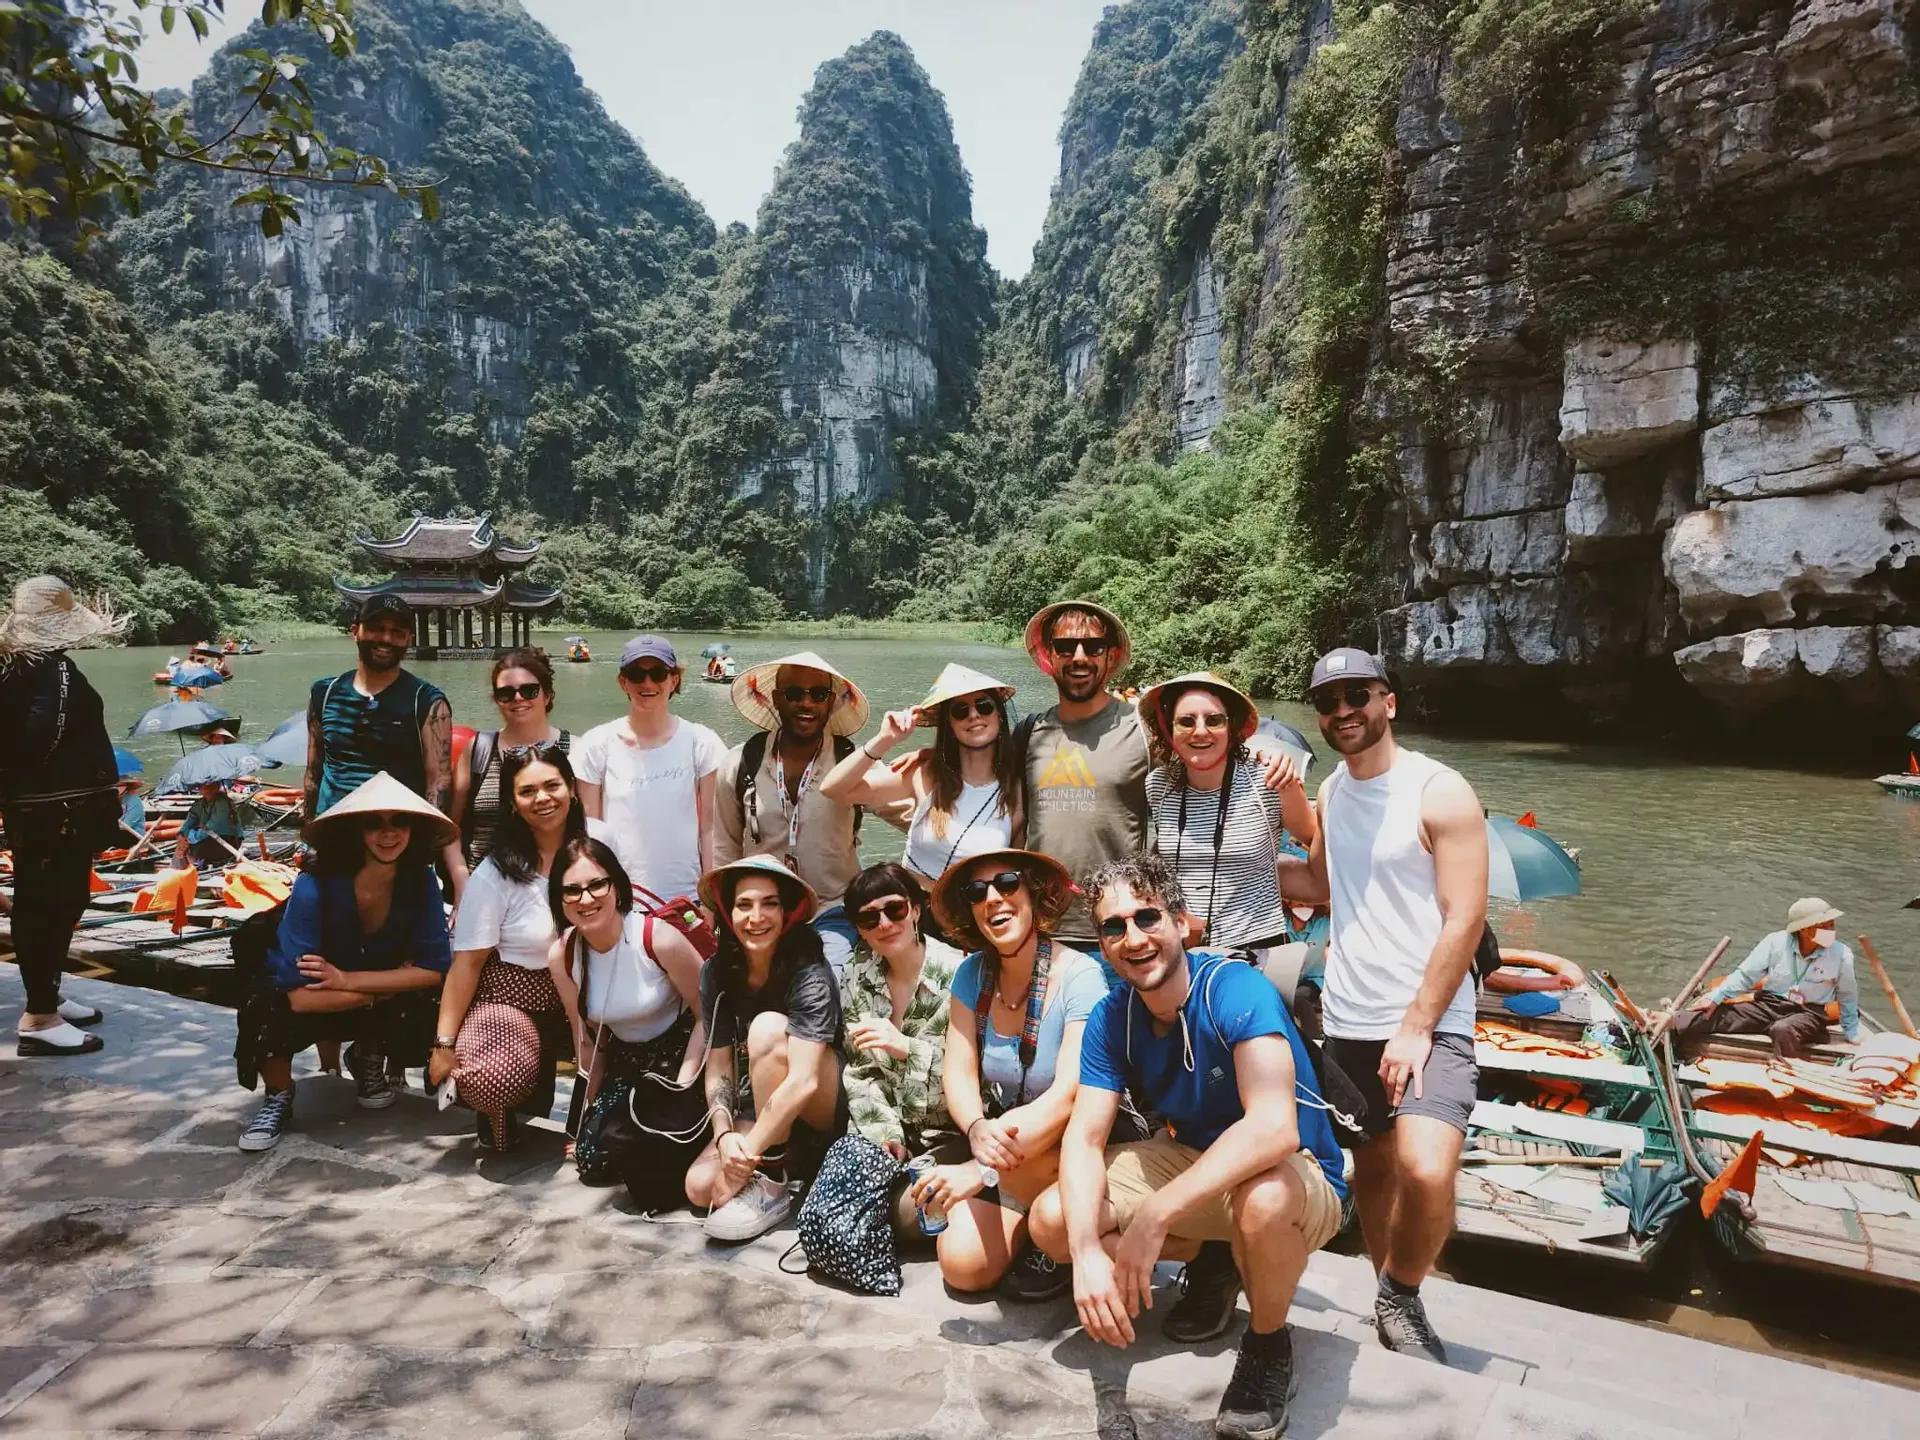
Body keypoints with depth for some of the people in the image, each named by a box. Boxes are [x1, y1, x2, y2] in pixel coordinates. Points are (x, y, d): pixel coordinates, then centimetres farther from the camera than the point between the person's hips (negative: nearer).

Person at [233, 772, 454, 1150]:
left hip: (377, 1002, 3)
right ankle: (278, 1097, 1)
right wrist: (393, 984, -28)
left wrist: (348, 980, -29)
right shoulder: (315, 886, -31)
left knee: (421, 1007, -27)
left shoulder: (420, 881, -22)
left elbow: (434, 969, -21)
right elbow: (298, 994, -34)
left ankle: (369, 1061, 10)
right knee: (270, 1012, -34)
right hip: (314, 1000, -2)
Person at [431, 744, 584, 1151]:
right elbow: (468, 963, -7)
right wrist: (445, 1042, -8)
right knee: (490, 1081, -32)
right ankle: (498, 1110, 7)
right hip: (510, 998, -3)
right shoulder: (495, 874, -11)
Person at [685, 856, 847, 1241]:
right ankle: (783, 1161, 8)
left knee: (768, 1027, -29)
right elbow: (718, 1068, -6)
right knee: (700, 1187, -20)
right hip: (761, 1112, 5)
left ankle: (769, 1186, -22)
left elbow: (804, 1081, -29)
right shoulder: (716, 975, -5)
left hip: (826, 1113, -5)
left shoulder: (809, 974, -22)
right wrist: (724, 1135, -22)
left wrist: (749, 1150, -28)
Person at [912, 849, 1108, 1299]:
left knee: (1013, 1153, -34)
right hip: (1005, 1149, 4)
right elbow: (958, 1071, -9)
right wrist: (977, 1129, -33)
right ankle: (1032, 1221, 15)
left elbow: (1069, 1096, -28)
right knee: (963, 1265, -15)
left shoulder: (1080, 977, -21)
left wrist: (982, 1170, -35)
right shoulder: (972, 973, -4)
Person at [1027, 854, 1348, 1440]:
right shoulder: (1111, 1017, -9)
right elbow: (1084, 1138, -14)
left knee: (1264, 1197, -41)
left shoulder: (1235, 989, -28)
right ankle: (1211, 1264, 13)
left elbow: (1274, 1128, -40)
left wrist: (1154, 1217, -43)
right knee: (1051, 1221, -10)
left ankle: (1268, 1342, -8)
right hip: (1191, 1158, 6)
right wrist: (1087, 1252, -32)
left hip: (1296, 1172, -6)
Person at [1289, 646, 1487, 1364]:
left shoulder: (1440, 792, -10)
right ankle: (1393, 1300, 34)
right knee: (1369, 1168, 13)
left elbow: (1465, 919, -13)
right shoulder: (1331, 790, 9)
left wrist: (1416, 1029, -17)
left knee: (1425, 1172, -21)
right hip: (1346, 1022, 6)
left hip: (1427, 1025, -6)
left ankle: (1400, 1301, 5)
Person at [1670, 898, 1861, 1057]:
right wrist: (1715, 997, -12)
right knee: (1716, 1014, -19)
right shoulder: (1776, 943, -7)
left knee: (1782, 1030, -37)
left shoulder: (1841, 955, -7)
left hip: (1808, 1013, -1)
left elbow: (1848, 998, 9)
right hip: (1768, 1004, 1)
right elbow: (1745, 975, -1)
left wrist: (1852, 1037, 15)